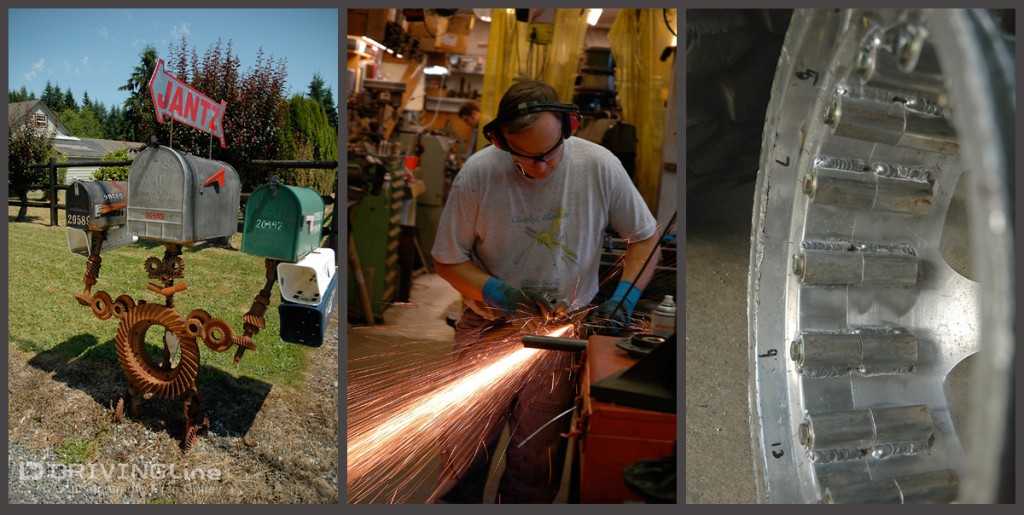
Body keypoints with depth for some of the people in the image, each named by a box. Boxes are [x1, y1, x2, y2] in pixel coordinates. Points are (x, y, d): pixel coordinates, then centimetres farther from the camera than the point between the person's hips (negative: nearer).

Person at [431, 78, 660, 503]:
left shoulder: (599, 166, -10)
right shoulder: (477, 173, -12)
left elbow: (644, 238, 3)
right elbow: (447, 260, -1)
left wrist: (623, 297, -12)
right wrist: (500, 294, -16)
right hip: (490, 321, 0)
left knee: (534, 460, -4)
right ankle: (458, 500, 29)